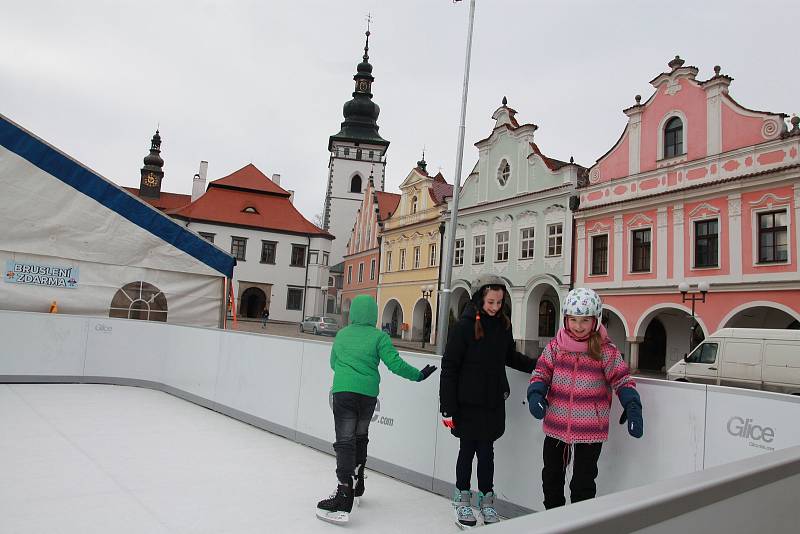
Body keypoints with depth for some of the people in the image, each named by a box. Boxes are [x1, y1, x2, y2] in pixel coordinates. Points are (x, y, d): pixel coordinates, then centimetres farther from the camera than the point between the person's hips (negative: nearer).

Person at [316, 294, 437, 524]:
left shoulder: (341, 334, 8)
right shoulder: (379, 336, -1)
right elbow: (395, 363, -8)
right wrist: (418, 375, 5)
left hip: (343, 391, -1)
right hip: (368, 394, 1)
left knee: (345, 441, -5)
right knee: (360, 437, 20)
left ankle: (344, 495, -15)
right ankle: (356, 484, 34)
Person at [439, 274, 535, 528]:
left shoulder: (503, 324, 2)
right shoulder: (465, 325, -13)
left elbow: (510, 356, 18)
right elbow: (449, 367, -12)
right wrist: (447, 408, -13)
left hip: (493, 402, 4)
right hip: (467, 402, -3)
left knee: (486, 450, 10)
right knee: (468, 449, 9)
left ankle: (486, 500, 28)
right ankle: (462, 500, 29)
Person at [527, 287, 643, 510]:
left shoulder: (605, 350, -8)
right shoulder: (555, 345, -1)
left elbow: (622, 380, -4)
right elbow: (542, 372, 2)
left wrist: (632, 408, -18)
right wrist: (535, 395, -16)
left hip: (590, 430, -3)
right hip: (556, 425, 4)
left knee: (583, 484, 5)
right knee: (551, 478, 18)